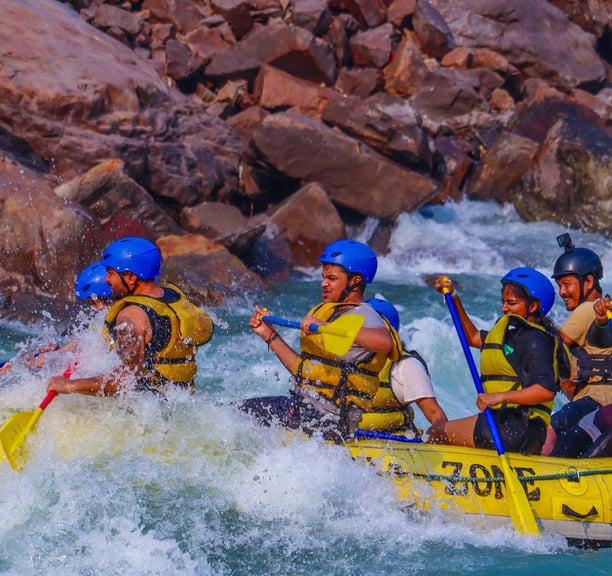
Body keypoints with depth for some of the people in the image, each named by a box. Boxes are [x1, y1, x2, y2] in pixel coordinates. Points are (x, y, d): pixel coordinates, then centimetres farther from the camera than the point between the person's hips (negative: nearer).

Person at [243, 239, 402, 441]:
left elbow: (384, 342, -36)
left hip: (328, 421, -9)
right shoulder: (325, 312, 19)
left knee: (242, 412, -19)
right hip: (303, 405, 9)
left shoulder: (364, 317, -10)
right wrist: (270, 335, 17)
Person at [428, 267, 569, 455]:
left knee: (436, 434, -10)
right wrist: (454, 299, 29)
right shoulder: (512, 332, 19)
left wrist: (501, 397, -31)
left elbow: (546, 390, -25)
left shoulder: (534, 340, -12)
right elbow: (473, 337, 35)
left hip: (516, 428, -11)